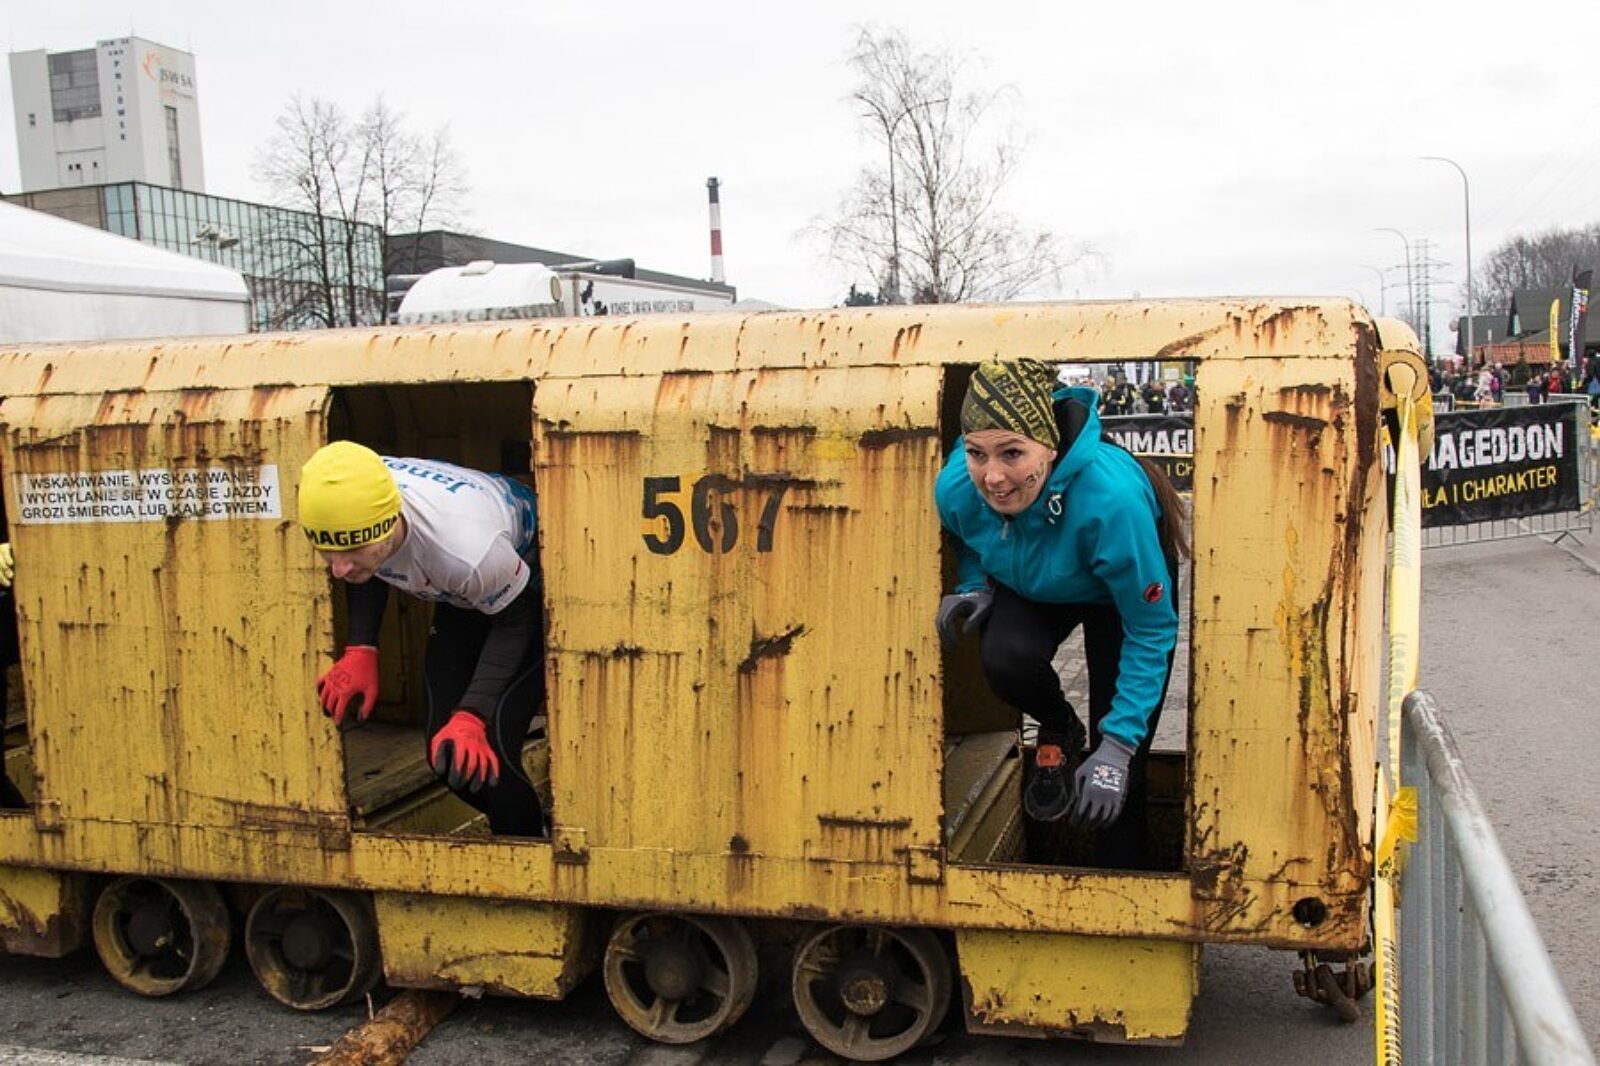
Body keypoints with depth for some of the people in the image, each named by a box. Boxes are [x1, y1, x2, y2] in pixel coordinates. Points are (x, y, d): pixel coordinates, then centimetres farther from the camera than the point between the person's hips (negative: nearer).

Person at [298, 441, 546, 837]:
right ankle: (516, 833, 27)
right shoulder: (350, 511, -26)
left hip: (528, 590, -6)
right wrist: (360, 650, -14)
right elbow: (366, 579, 0)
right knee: (444, 752, 2)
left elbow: (515, 620, -22)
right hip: (461, 597, 6)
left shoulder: (468, 549, -44)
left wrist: (472, 715, -29)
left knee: (487, 746, -21)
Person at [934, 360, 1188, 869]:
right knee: (1005, 658, -30)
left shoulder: (1111, 498, -43)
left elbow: (1151, 630, -31)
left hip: (1124, 588, -3)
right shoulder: (955, 488, -30)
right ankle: (1058, 728, 5)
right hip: (1031, 587, 3)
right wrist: (972, 588, -21)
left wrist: (1118, 744, -31)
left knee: (1118, 768, -7)